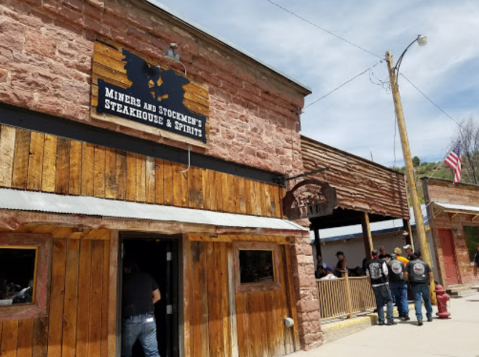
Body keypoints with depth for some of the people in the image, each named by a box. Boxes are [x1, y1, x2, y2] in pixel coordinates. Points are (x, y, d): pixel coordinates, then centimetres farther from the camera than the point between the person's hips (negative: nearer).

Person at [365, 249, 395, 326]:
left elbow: (368, 276, 9)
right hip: (383, 284, -4)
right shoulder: (382, 262, -6)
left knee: (379, 303, 11)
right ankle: (390, 319, 1)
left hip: (375, 285, 4)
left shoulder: (368, 264, 5)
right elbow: (386, 273, -7)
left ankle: (381, 321, 12)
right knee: (389, 301, 6)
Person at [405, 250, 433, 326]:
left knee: (417, 300, -4)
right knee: (427, 300, 17)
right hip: (424, 283, 2)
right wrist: (429, 282, 17)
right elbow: (431, 275, 6)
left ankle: (419, 318, -14)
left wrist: (409, 280, 16)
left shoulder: (410, 263, 8)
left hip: (415, 284, -2)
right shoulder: (425, 263, 12)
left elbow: (406, 274, 1)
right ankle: (429, 316, 29)